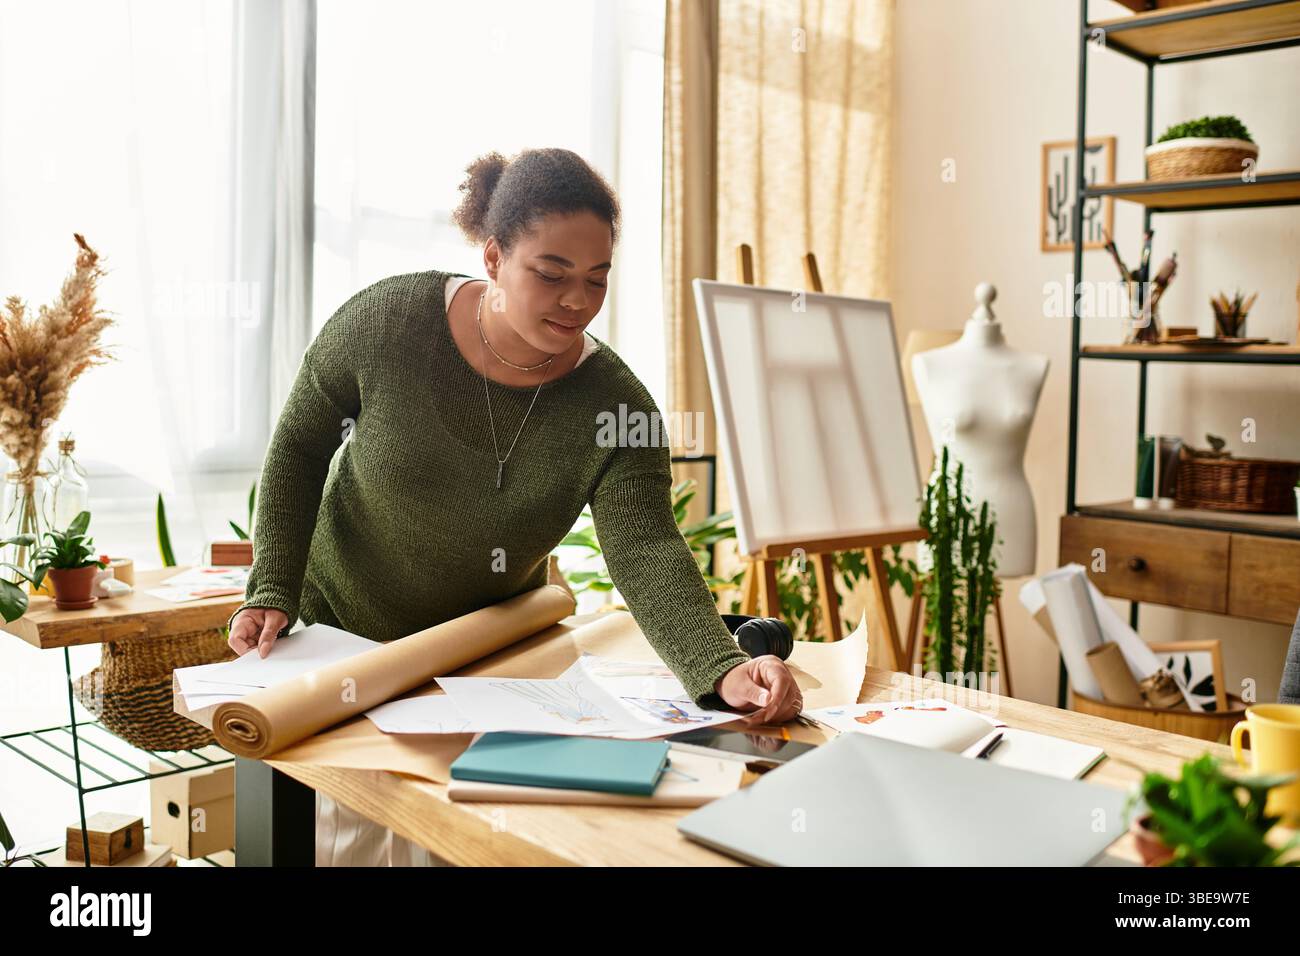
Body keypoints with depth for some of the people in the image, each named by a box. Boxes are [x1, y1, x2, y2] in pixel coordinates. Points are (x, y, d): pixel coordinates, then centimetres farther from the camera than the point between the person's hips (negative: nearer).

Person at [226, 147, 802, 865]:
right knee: (351, 838, 8)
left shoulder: (613, 406, -21)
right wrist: (273, 588, -14)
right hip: (343, 630, 0)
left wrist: (720, 669, -49)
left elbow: (648, 554, -32)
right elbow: (298, 447, -7)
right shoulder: (385, 323, -21)